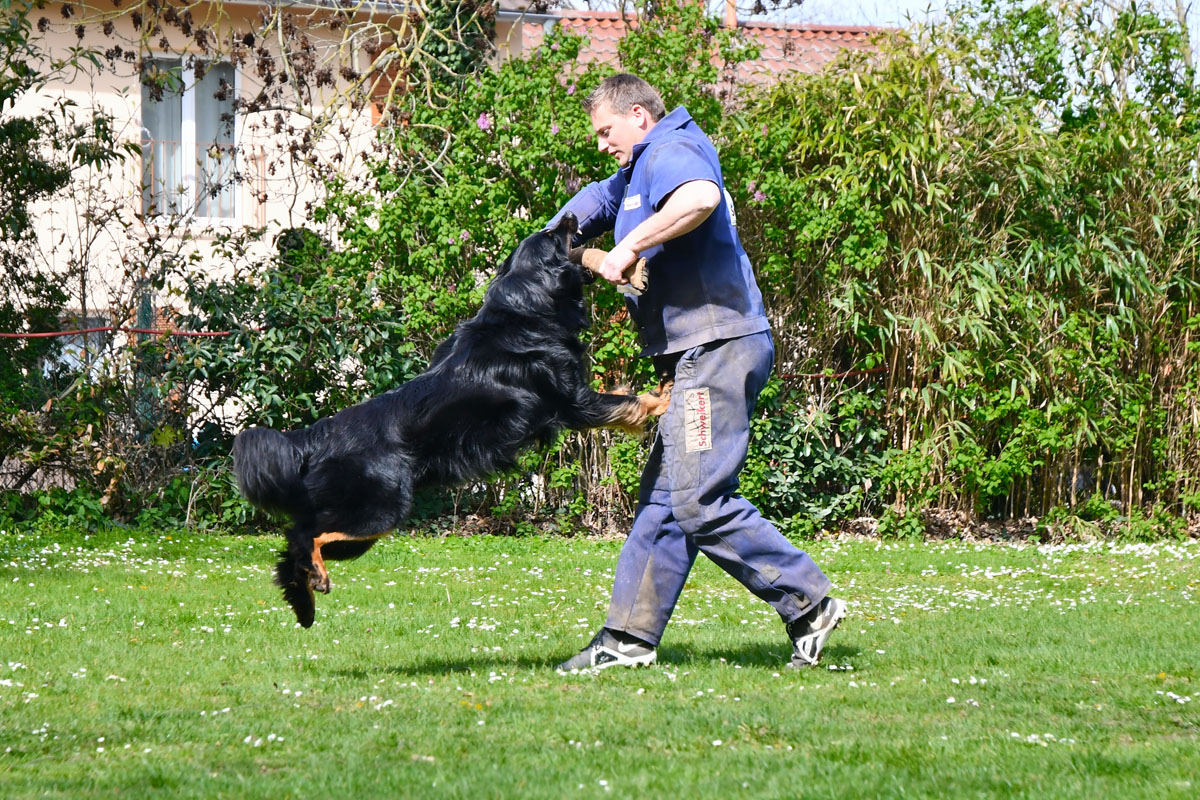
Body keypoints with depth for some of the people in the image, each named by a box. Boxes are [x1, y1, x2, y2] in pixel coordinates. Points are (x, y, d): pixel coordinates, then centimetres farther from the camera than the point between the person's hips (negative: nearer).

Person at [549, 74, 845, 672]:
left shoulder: (672, 151, -8)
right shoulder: (639, 172, 26)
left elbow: (701, 197, -31)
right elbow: (595, 202, 44)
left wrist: (629, 246, -25)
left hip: (717, 346, -11)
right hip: (696, 357, 11)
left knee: (700, 501, -15)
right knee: (663, 497, 10)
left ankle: (810, 603, -11)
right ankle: (627, 638, 13)